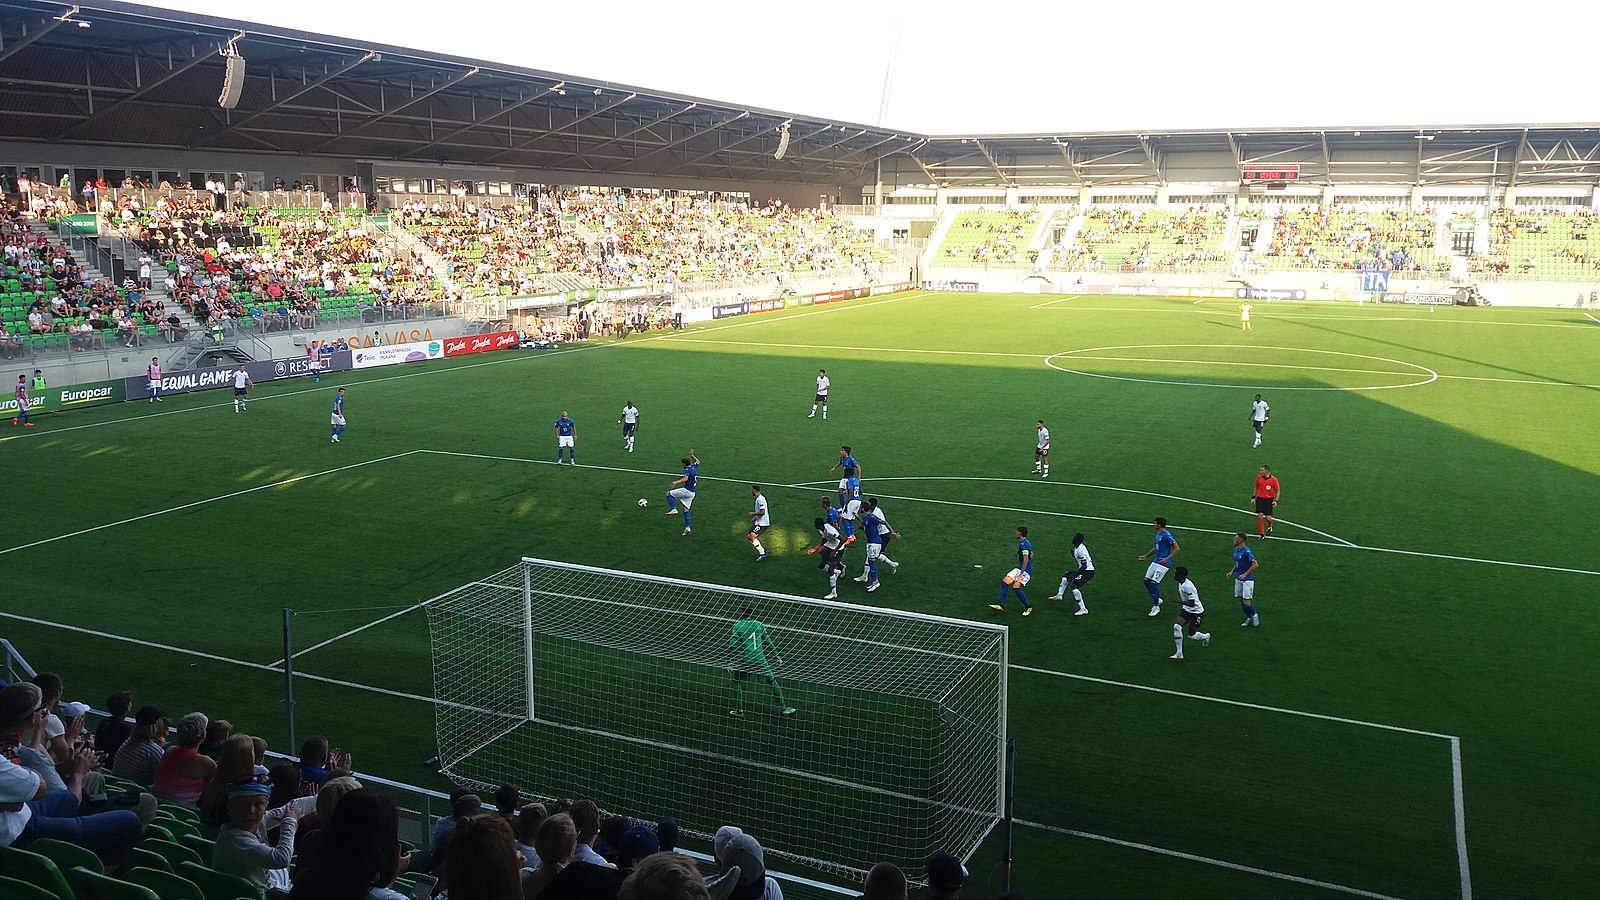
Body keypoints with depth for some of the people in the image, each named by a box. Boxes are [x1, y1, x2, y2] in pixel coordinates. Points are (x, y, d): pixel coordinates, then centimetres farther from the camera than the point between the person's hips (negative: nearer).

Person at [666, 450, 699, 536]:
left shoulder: (687, 470, -12)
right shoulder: (693, 467, 12)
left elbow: (685, 478, -31)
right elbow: (698, 462, 35)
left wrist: (676, 482, -39)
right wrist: (692, 455, 44)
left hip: (686, 490, -8)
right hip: (692, 493, 8)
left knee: (668, 494, 3)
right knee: (686, 509, 10)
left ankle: (674, 509, -13)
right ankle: (687, 527, 0)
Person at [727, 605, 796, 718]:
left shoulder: (737, 626, -1)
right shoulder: (759, 625, 7)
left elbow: (732, 644, -8)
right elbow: (768, 642, 13)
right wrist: (776, 655, 23)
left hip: (744, 660, -2)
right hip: (760, 660, 2)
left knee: (737, 682, 19)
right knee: (772, 681, 14)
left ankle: (739, 710, 15)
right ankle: (783, 708, 19)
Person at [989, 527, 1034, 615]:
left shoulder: (1023, 544, -17)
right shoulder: (1027, 542, 15)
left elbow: (1026, 559, -23)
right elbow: (1031, 555, 27)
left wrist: (1021, 573, -24)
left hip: (1025, 570, -10)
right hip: (1019, 569, 10)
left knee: (1016, 587, -21)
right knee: (1004, 582, -1)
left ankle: (1028, 607, -6)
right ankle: (1000, 605, -5)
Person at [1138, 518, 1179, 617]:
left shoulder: (1167, 535, -16)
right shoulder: (1158, 534, 12)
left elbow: (1176, 548, -15)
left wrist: (1167, 558, -23)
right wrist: (1146, 556, 24)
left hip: (1163, 563, -10)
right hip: (1155, 561, 10)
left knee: (1153, 583, -13)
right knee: (1146, 581, 8)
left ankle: (1156, 607, -2)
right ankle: (1157, 599, 26)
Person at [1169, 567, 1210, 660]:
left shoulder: (1188, 586, -31)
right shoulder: (1181, 583, -3)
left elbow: (1192, 603, -33)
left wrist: (1178, 601, -40)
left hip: (1196, 611, -8)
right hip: (1186, 609, 8)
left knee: (1191, 634, 5)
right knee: (1176, 627, -13)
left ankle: (1206, 636, 41)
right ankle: (1179, 653, -7)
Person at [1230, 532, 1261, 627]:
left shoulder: (1246, 551, -19)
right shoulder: (1235, 550, 7)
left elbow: (1255, 564, -21)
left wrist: (1245, 574, -22)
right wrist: (1232, 571, 9)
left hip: (1247, 579, -8)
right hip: (1238, 579, 8)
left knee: (1246, 602, -8)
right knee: (1241, 601, 11)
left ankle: (1254, 615, 18)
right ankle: (1249, 618, 26)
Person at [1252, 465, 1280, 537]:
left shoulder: (1273, 479, -9)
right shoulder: (1259, 477, -1)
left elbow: (1278, 490, -1)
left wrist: (1276, 500, -10)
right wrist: (1253, 496, 10)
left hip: (1269, 499, -2)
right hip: (1260, 498, 2)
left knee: (1268, 517, -6)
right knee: (1260, 516, -10)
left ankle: (1269, 526, 32)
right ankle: (1262, 534, 2)